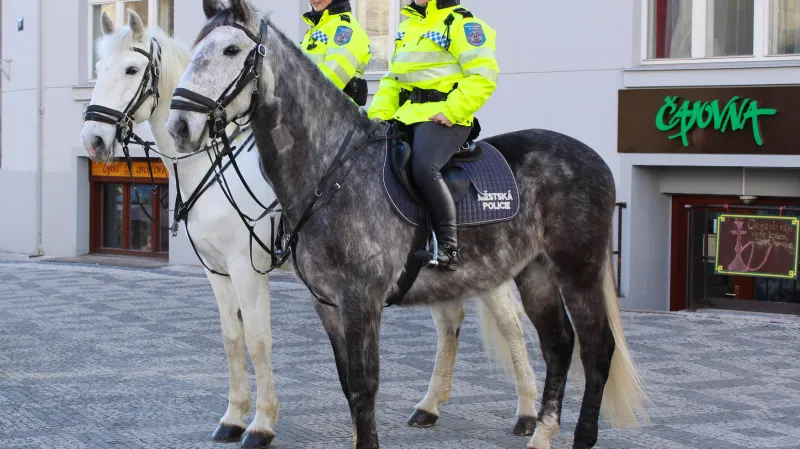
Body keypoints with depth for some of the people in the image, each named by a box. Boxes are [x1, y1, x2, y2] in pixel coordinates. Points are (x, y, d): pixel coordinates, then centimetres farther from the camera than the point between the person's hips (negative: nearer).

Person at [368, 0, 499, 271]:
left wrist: (451, 111, -21)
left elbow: (482, 75, -14)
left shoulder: (461, 24, -4)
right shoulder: (408, 26, 22)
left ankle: (448, 247, -22)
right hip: (405, 115, 9)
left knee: (424, 168, -31)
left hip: (442, 117, -9)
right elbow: (392, 78, 25)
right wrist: (380, 112, 8)